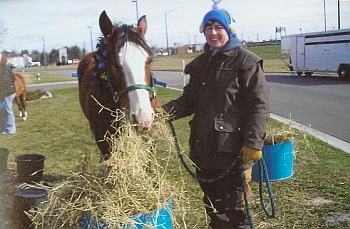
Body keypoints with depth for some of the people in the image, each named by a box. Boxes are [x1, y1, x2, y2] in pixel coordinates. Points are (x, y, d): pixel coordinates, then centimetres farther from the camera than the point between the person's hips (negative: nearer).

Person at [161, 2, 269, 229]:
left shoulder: (246, 62, -8)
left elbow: (259, 105, -13)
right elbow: (189, 100, 14)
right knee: (212, 205, 20)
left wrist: (253, 143, -21)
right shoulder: (200, 64, 11)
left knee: (234, 206, 5)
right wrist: (165, 112, -3)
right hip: (203, 148, 7)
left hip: (233, 150, -6)